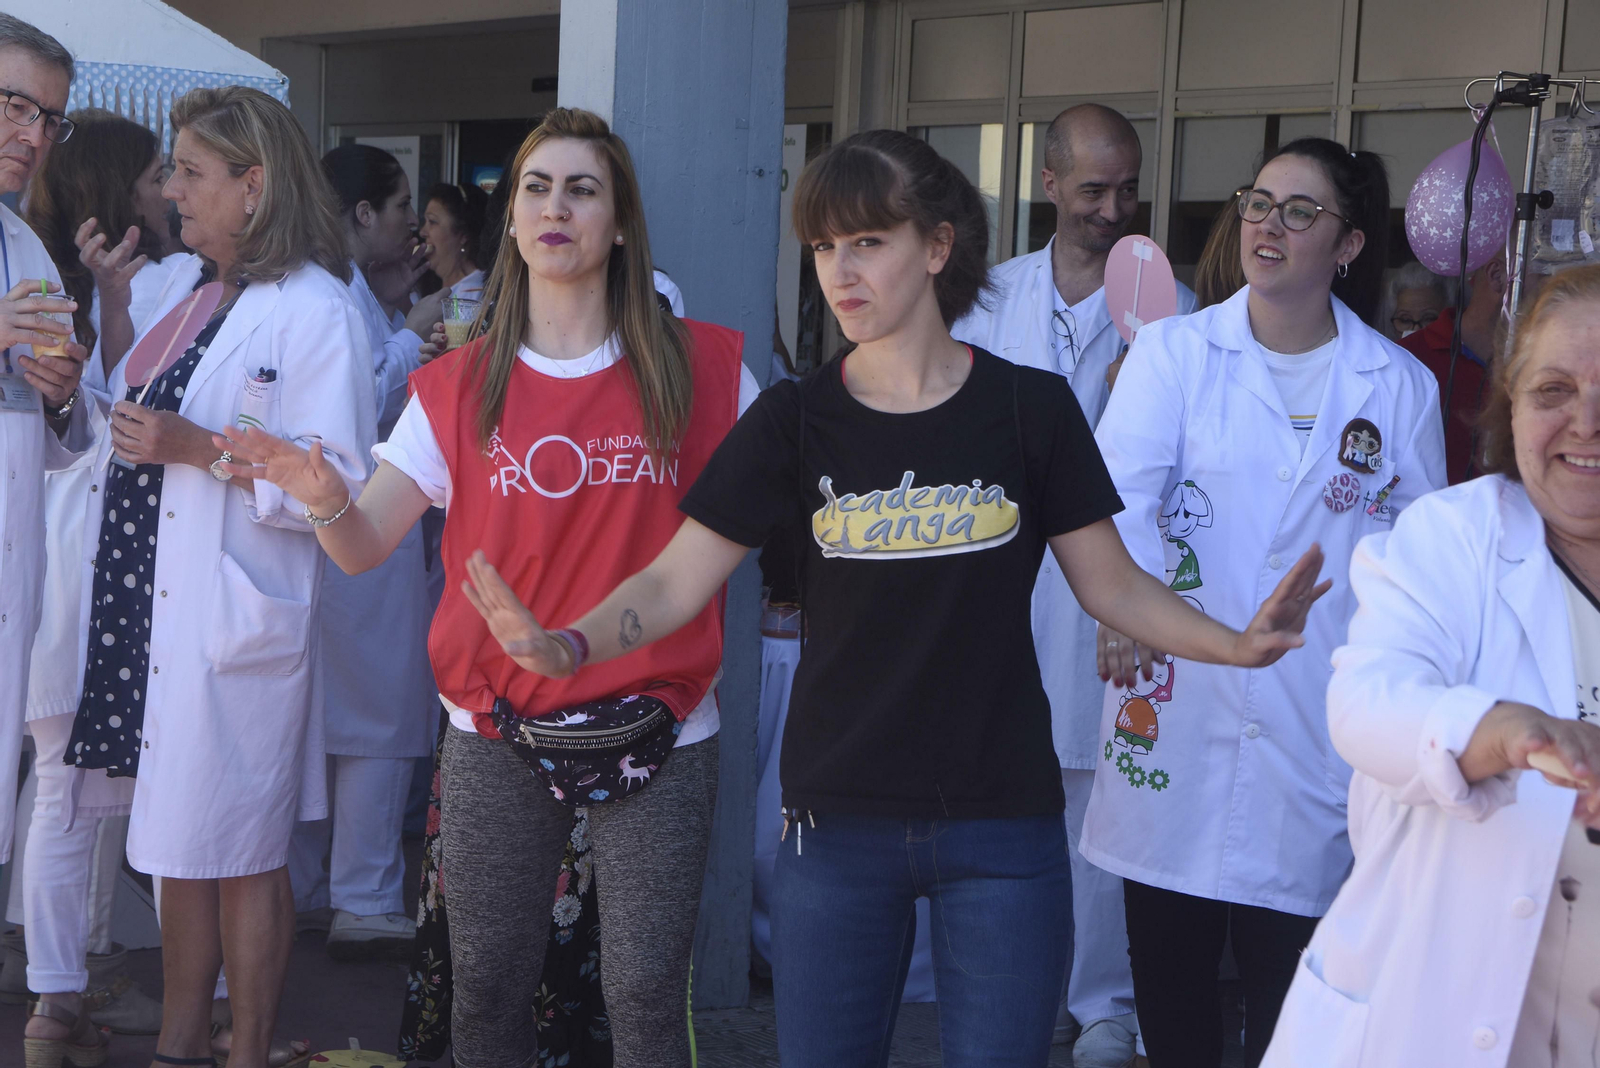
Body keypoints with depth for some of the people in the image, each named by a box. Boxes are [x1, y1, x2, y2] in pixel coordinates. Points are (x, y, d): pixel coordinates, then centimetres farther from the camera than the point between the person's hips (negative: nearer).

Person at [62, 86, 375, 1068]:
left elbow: (339, 482, -18)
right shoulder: (178, 285, 14)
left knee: (242, 859, 2)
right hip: (152, 609, 8)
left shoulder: (314, 310, -12)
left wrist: (204, 450, -21)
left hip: (236, 619, -8)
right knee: (180, 848, 15)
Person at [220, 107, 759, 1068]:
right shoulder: (459, 388, 5)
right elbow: (366, 548, -1)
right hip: (497, 732, 2)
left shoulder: (700, 368, 0)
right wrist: (326, 496, -21)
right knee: (487, 986, 9)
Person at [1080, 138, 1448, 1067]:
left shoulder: (1400, 387, 6)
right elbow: (1123, 485, -12)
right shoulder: (1173, 352, 4)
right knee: (1168, 986, 9)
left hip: (1315, 743, 0)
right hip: (1176, 708, 1)